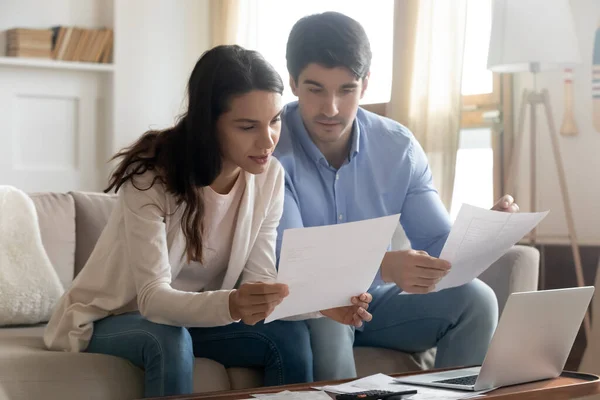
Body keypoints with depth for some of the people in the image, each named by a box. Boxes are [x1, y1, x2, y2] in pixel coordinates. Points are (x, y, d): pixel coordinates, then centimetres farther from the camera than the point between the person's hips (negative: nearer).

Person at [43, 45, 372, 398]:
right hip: (111, 318, -4)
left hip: (193, 317, 5)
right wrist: (230, 305, -53)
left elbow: (258, 281, -11)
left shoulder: (270, 176, -11)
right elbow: (153, 297, -34)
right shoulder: (151, 175, -28)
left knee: (290, 335, -19)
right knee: (170, 342, -35)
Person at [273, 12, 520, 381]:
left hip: (377, 300, 4)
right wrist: (382, 266, -44)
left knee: (474, 299, -17)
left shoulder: (399, 147, -5)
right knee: (323, 316, -37)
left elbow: (438, 243, -4)